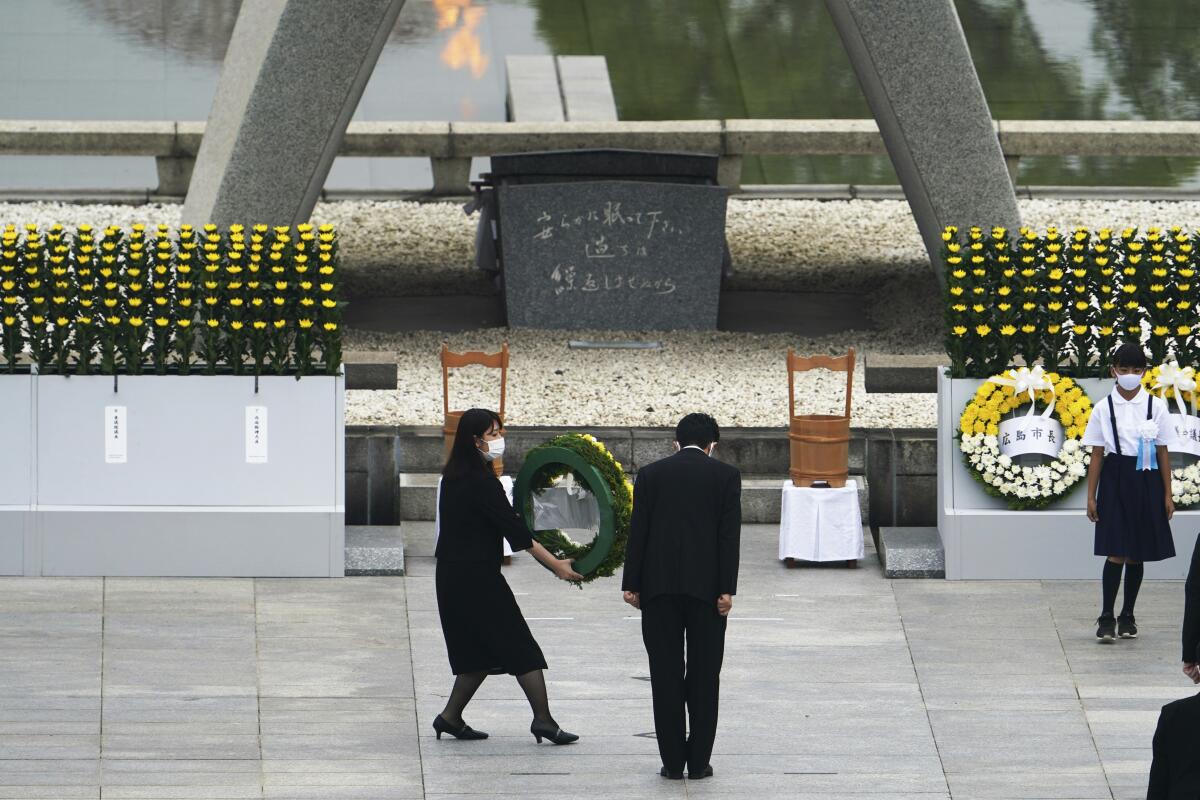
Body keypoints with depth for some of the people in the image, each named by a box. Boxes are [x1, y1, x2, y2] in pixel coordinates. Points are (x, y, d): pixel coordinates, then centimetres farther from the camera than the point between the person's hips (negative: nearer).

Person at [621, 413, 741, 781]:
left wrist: (631, 584, 5)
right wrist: (726, 589, -3)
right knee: (704, 675, 5)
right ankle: (698, 761, 4)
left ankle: (673, 760, 3)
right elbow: (729, 535, -4)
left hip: (659, 586, 1)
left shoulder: (650, 474, 5)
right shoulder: (726, 475, 2)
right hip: (706, 586, -1)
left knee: (665, 674, 4)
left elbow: (637, 531, 2)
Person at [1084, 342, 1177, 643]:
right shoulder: (1104, 408, 0)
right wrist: (1091, 496, 0)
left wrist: (1167, 494, 2)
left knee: (1137, 554, 7)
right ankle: (1106, 618, -5)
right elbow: (1097, 455, 2)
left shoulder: (1155, 406, 2)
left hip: (1146, 482, 1)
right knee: (1116, 552, -8)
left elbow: (1163, 453, 4)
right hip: (1115, 481, -1)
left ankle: (1127, 616, 17)